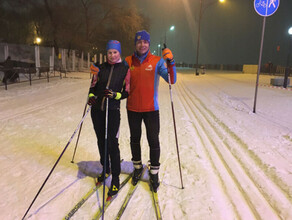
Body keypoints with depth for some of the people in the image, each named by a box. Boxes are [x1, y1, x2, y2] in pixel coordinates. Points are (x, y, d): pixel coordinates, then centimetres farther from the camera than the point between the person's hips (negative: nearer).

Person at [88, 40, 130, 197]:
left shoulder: (125, 69, 0)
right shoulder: (100, 68, 8)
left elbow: (127, 92, 0)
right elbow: (93, 86, 14)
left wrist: (115, 95, -18)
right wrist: (91, 96, -7)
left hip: (113, 110, -4)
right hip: (97, 109, 4)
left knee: (112, 143, -7)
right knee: (101, 141, 14)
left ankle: (115, 178, 6)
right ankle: (105, 170, 34)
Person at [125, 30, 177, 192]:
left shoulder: (157, 61, -5)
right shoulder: (128, 61, 1)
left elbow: (171, 80, -12)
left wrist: (171, 63, -26)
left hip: (151, 109, -2)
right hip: (132, 108, 2)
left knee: (153, 141, 3)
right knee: (135, 139, 16)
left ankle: (154, 172, 22)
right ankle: (137, 167, 36)